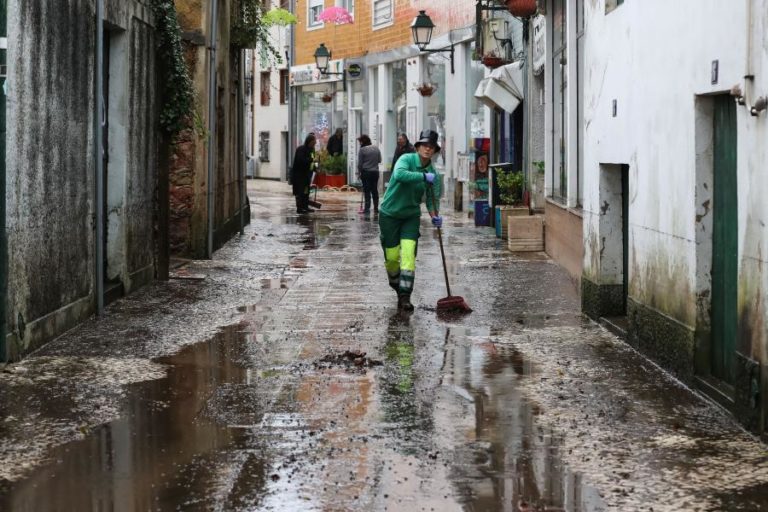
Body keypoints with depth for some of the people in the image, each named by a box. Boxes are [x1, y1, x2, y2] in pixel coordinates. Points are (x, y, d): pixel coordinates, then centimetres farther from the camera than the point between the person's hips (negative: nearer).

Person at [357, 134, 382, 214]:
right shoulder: (376, 148, 3)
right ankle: (376, 208, 15)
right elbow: (379, 160, 10)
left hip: (366, 172, -5)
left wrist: (359, 172, 4)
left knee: (367, 191, -1)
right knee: (375, 190, 12)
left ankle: (367, 208, -3)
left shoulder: (362, 150, -12)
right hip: (375, 171, 5)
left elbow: (360, 163, -8)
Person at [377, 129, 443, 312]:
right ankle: (395, 281, 36)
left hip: (411, 216, 3)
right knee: (391, 256, 3)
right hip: (390, 214, -3)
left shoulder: (433, 174, -2)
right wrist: (424, 176, -39)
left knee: (409, 254, -12)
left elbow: (433, 198, 1)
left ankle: (404, 297, -12)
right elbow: (399, 175, -36)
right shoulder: (407, 159, -16)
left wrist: (435, 216, -18)